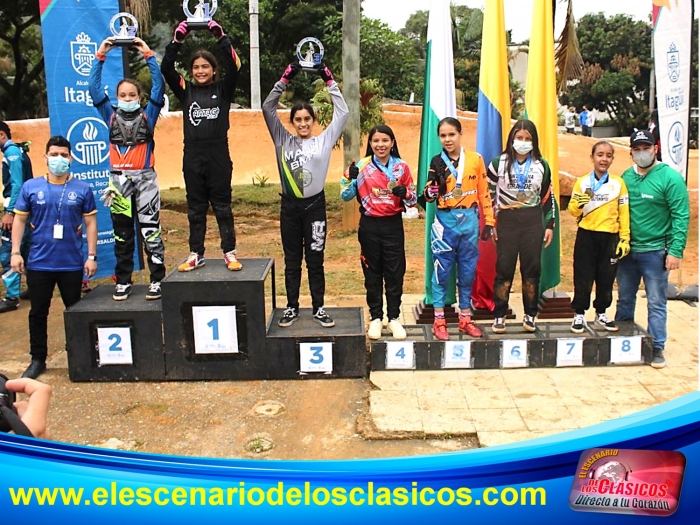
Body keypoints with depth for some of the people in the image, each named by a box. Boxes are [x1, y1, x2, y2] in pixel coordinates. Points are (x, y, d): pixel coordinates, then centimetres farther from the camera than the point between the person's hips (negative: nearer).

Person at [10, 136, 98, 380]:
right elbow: (19, 220, 5)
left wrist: (92, 255, -3)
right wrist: (15, 252, -3)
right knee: (38, 313, 10)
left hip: (72, 264, -1)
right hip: (38, 263, 1)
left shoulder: (82, 189, -1)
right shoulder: (30, 187, 1)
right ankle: (38, 360, 23)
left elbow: (90, 223, 2)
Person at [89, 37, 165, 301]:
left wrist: (148, 55, -6)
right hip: (119, 180, 3)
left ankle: (157, 280, 3)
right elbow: (94, 87, 6)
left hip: (145, 179, -2)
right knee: (122, 233, 9)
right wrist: (100, 56, 2)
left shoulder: (148, 116, 5)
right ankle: (123, 281, 17)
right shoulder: (111, 116, 10)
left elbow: (159, 86, -4)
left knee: (150, 231, -3)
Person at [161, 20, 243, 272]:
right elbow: (166, 68, -1)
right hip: (192, 156, 3)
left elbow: (234, 66, -12)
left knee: (222, 206, 5)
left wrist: (220, 37, -15)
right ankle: (196, 254, 18)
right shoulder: (186, 91, 8)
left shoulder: (223, 90, 2)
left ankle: (230, 253, 13)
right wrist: (177, 40, -7)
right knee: (195, 208, 10)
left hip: (219, 155, -2)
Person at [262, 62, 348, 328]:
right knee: (292, 261, 10)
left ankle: (318, 308, 16)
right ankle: (292, 307, 20)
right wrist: (285, 79, -5)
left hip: (315, 205, -1)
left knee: (315, 260, 6)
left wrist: (329, 81, -3)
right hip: (289, 206, 1)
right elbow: (267, 108, 1)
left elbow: (342, 112, 0)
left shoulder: (324, 140, 3)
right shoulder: (283, 140, 5)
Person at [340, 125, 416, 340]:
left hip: (393, 225, 0)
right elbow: (346, 196, -2)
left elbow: (413, 199, 5)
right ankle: (375, 318, 20)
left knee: (395, 273, 5)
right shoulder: (362, 166, -2)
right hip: (369, 226, 0)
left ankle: (394, 318, 18)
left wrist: (405, 193, -17)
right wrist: (350, 178, -19)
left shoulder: (402, 167, 0)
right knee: (372, 273, 8)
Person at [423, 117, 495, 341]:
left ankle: (465, 318, 21)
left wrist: (489, 221, 3)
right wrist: (431, 189, -26)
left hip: (469, 221, 2)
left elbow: (484, 192, 5)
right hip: (445, 221, -1)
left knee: (468, 270, 9)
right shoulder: (437, 162, -1)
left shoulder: (475, 159, 2)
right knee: (442, 270, 1)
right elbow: (429, 195, -3)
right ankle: (439, 321, 10)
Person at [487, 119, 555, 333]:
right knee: (504, 268, 0)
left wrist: (549, 225, 6)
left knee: (532, 268, 5)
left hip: (533, 221, 2)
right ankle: (499, 315, 8)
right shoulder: (499, 163, 1)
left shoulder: (541, 166, 7)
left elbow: (548, 197, 11)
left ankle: (530, 315, 15)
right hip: (506, 220, -2)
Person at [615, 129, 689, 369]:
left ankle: (657, 348, 12)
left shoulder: (670, 178, -9)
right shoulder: (626, 177, 5)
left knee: (656, 303, 2)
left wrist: (676, 251, -16)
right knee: (625, 299, 16)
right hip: (626, 250, 5)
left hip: (655, 251, -5)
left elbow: (681, 217, -11)